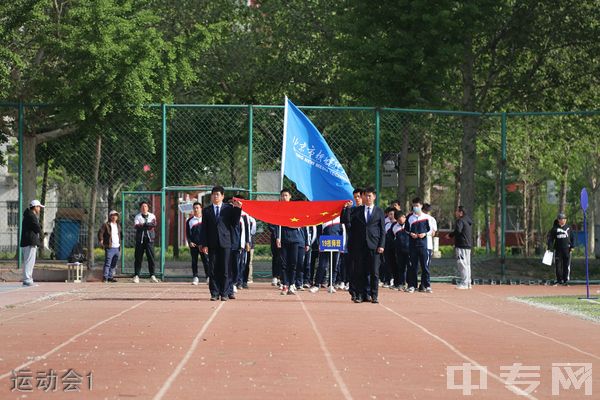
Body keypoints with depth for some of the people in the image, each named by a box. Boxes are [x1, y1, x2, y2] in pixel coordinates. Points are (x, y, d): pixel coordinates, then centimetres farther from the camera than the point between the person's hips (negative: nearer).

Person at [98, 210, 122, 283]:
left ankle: (110, 277, 16)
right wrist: (101, 241, -13)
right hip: (110, 248, -7)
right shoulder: (106, 225, -4)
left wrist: (120, 241, 21)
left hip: (117, 248, 7)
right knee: (107, 263, -9)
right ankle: (105, 277, -8)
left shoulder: (118, 225, 17)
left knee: (114, 264, 9)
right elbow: (100, 232, -8)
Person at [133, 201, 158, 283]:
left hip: (149, 239, 1)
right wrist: (149, 225, -13)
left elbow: (154, 225, -6)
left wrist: (143, 225, -11)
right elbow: (136, 226, -8)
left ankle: (152, 276, 1)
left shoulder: (152, 216, 13)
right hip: (140, 239, -1)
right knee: (138, 257, -2)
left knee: (151, 257, -3)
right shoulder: (137, 216, 10)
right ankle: (136, 276, 1)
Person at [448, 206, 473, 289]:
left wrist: (450, 235, -11)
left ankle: (464, 283, -11)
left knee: (462, 264, -9)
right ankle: (468, 282, 18)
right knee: (467, 264, 14)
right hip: (468, 245, 10)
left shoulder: (460, 221, -12)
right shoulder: (468, 221, 18)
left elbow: (458, 231, -27)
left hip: (461, 245, -10)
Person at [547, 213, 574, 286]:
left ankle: (566, 280, 5)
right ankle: (559, 280, 11)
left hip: (567, 249, 1)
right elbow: (550, 238, 4)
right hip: (558, 249, -1)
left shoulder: (568, 228, 9)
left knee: (567, 265, -1)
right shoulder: (554, 228, 3)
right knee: (558, 265, 2)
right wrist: (550, 247, -5)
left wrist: (572, 246, 2)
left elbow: (573, 237, 13)